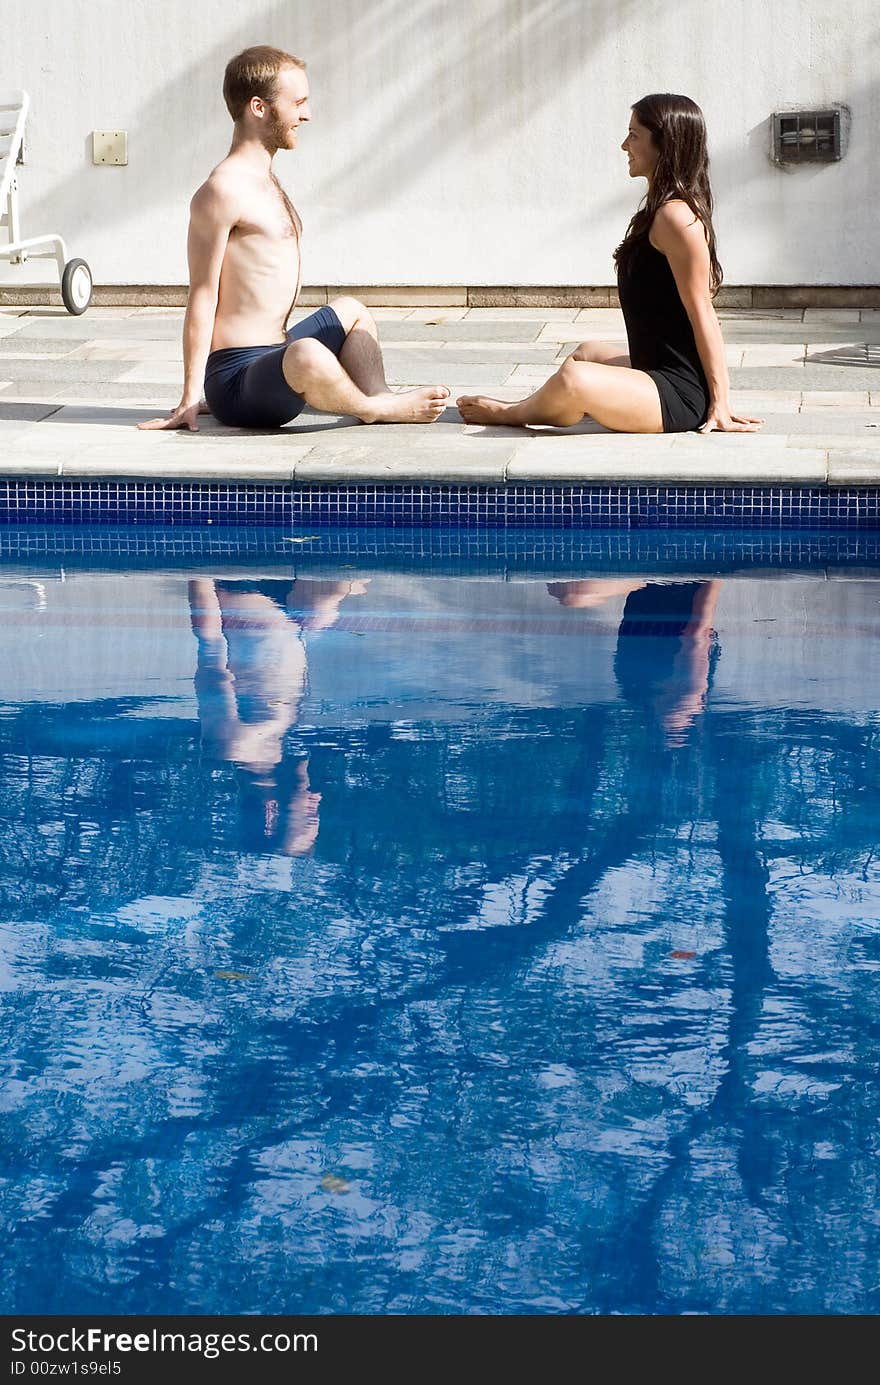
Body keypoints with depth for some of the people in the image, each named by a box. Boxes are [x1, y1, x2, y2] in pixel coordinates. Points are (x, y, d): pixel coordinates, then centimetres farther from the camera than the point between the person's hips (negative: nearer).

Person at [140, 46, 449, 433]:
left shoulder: (265, 184, 17)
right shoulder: (222, 191, -15)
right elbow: (202, 296, -17)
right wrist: (191, 397, -18)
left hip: (271, 355, 11)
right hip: (237, 378, -11)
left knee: (351, 312, 33)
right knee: (307, 356, -41)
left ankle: (379, 399, 10)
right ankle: (376, 409, -11)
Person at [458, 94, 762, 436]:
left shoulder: (676, 216, -18)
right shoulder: (663, 211, 15)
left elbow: (702, 314, -19)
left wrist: (720, 402, -17)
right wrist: (718, 398, 18)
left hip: (677, 397, -12)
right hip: (659, 373, 12)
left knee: (575, 378, -30)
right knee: (588, 352, 36)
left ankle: (514, 414, -1)